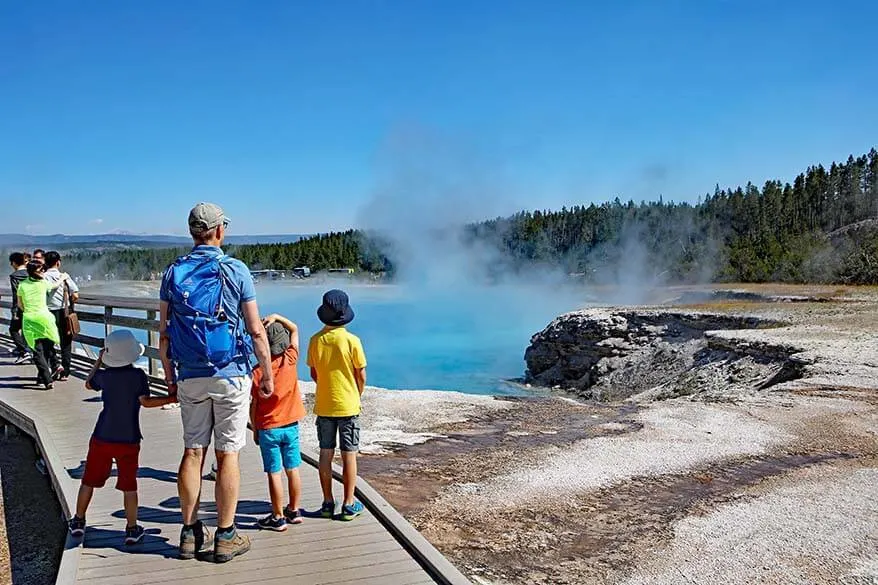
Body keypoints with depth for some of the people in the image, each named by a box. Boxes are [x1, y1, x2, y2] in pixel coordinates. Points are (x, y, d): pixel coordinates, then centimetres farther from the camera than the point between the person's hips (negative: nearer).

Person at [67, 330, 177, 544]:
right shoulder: (138, 375, -10)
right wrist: (171, 398, -8)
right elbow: (146, 401, -16)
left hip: (102, 437, 2)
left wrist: (98, 362, 27)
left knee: (89, 480, 17)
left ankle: (78, 521, 28)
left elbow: (88, 384, 19)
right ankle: (132, 528, 5)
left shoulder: (104, 375, -2)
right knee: (129, 485, 3)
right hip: (128, 439, -2)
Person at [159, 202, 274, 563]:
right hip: (231, 375, -3)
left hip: (190, 378, 4)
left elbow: (164, 334, 4)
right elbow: (256, 331, -8)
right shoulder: (236, 271, -8)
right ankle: (225, 537, 10)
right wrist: (267, 375, 1)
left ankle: (191, 533, 19)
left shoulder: (173, 273, 3)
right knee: (228, 455, 3)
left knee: (192, 452, 11)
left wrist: (169, 377, 14)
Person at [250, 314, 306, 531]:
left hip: (268, 429, -3)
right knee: (293, 470, 12)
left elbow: (253, 406, -7)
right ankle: (294, 511, 23)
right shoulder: (290, 361, -7)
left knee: (274, 473, 2)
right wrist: (276, 317, -5)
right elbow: (294, 330, 7)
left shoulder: (257, 372, -13)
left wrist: (254, 430, 6)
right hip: (291, 426, 3)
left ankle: (278, 518, 9)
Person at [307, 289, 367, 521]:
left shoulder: (316, 340, -3)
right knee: (349, 455, 5)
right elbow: (361, 376, -6)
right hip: (348, 406, -3)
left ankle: (328, 503, 17)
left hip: (324, 405, 3)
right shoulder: (351, 340, -13)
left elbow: (314, 374, 7)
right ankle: (349, 504, 10)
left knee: (326, 454, 10)